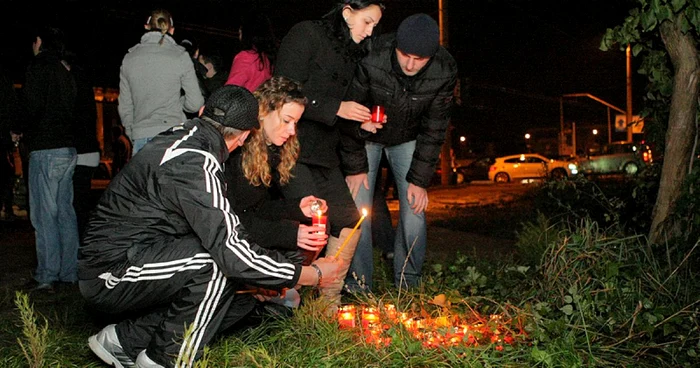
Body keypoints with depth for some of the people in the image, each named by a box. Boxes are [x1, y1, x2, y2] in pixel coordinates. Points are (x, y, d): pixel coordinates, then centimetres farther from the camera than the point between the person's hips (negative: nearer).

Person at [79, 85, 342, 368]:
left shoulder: (181, 135, 5)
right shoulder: (192, 164, -25)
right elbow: (232, 251, -29)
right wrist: (314, 275, -18)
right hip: (109, 276, -9)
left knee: (243, 295, 1)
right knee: (223, 263, -26)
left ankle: (125, 340, 7)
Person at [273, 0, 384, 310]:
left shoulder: (351, 54, 17)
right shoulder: (306, 34, -6)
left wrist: (361, 119, 4)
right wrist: (336, 109, -16)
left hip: (324, 154, 8)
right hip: (293, 148, -8)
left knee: (349, 221, 5)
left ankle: (330, 303, 17)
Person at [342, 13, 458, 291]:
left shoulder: (445, 71, -26)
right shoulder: (371, 61, -33)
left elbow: (434, 128, -15)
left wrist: (419, 179, -14)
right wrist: (355, 167, -14)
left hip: (407, 139, 2)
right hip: (365, 137, -1)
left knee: (415, 206, -5)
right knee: (357, 208, -8)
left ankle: (408, 286, 12)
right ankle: (358, 287, 6)